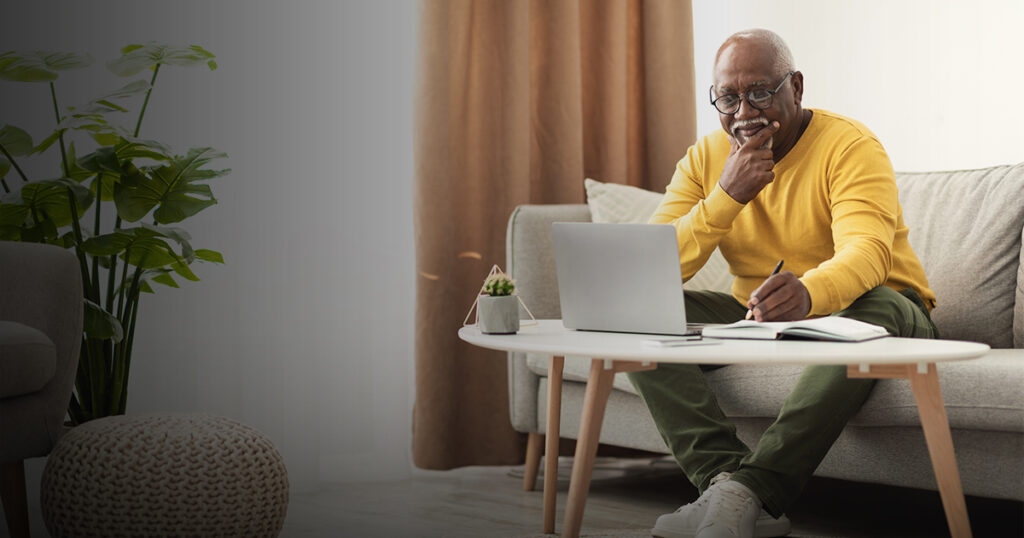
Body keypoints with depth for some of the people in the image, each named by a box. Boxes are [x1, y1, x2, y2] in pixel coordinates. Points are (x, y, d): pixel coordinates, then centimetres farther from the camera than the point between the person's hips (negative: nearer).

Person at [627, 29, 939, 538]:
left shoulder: (851, 146, -14)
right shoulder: (704, 159, 0)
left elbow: (867, 252, -32)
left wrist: (807, 292, -55)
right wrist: (727, 195, -25)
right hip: (756, 319, 4)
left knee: (874, 310, -39)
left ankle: (747, 491, -44)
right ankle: (725, 477, -35)